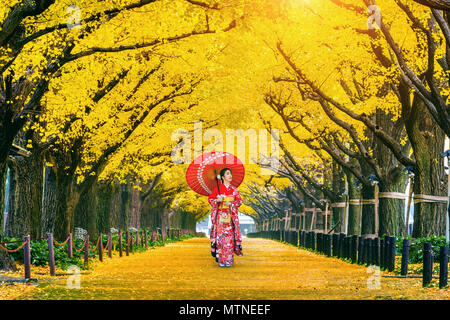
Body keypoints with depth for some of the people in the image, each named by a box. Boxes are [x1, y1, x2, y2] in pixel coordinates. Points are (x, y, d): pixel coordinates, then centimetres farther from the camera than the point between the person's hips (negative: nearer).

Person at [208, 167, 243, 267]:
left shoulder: (234, 189, 8)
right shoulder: (218, 188, 1)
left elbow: (239, 200, 6)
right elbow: (210, 199, 5)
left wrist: (231, 204, -11)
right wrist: (217, 200, -14)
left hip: (231, 216, 2)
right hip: (220, 216, -2)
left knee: (229, 236, -2)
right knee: (221, 236, -5)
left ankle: (229, 259, 3)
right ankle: (221, 260, 0)